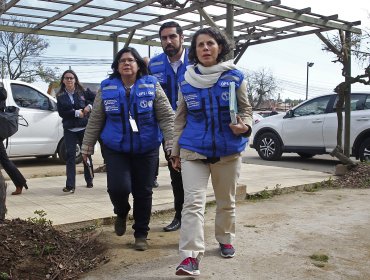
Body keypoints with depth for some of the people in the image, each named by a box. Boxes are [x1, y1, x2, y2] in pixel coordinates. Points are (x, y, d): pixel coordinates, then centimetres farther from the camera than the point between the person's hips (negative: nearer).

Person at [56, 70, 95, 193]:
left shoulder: (82, 92, 1)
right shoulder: (60, 96, 3)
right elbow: (61, 112, -4)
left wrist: (90, 106, -10)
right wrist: (76, 113, -14)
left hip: (84, 128, 0)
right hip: (69, 130, 0)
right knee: (70, 155, -7)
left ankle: (89, 180, 28)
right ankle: (70, 185, -9)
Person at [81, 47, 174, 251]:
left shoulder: (152, 85, -1)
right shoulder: (106, 88, 3)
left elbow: (166, 117, -4)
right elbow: (95, 121, 9)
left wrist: (171, 144, -13)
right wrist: (87, 146, 10)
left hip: (146, 150, 0)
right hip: (115, 149, 0)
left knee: (143, 192, 6)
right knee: (118, 187, -15)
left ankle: (141, 234, 25)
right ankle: (121, 213, 22)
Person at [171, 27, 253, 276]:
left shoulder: (235, 77, -3)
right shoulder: (187, 80, 1)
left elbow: (246, 110, 5)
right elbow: (181, 118, 9)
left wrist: (245, 126, -18)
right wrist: (176, 151, 11)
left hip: (228, 150, 1)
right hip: (193, 150, 0)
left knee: (226, 201, 16)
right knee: (193, 202, -11)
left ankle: (226, 240, 39)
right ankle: (191, 256, -10)